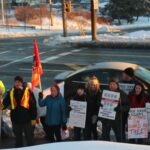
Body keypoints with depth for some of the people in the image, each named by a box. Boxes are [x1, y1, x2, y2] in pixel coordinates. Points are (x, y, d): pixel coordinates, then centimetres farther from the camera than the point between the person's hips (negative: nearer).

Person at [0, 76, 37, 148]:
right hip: (16, 120, 3)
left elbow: (33, 105, -5)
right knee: (18, 138, 16)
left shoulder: (28, 91, -7)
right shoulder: (11, 92, 3)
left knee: (29, 137, 8)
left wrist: (33, 118, -6)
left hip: (26, 119, -3)